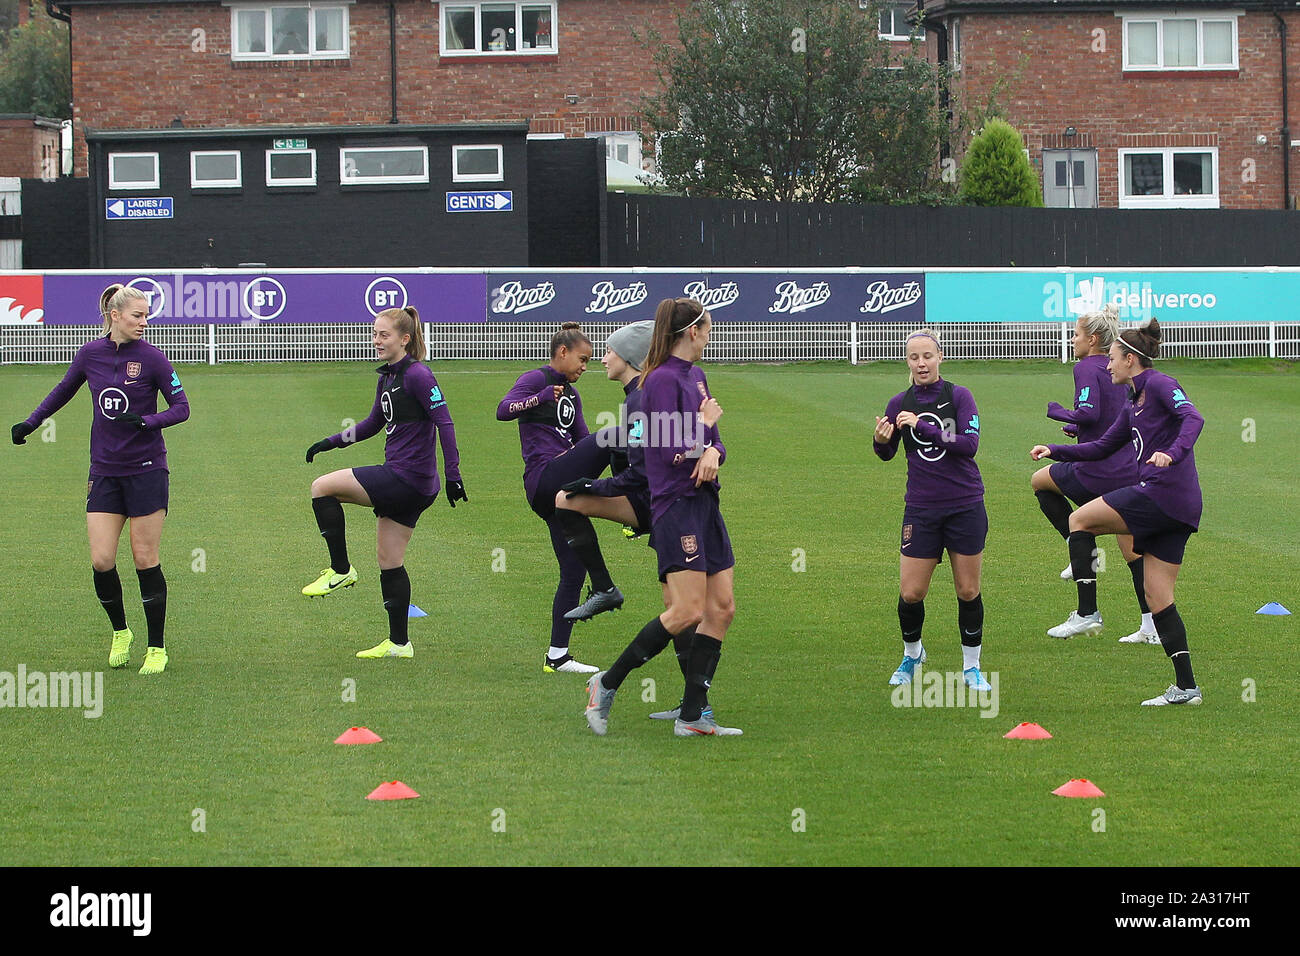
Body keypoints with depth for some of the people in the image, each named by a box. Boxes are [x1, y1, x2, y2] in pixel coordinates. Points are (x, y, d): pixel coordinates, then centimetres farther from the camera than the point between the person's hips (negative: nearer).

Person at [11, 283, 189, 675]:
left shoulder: (151, 358, -7)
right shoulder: (90, 354, 2)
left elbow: (181, 407, -6)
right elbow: (65, 389, 21)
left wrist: (146, 421, -22)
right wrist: (31, 422, 18)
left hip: (146, 469, -3)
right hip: (104, 473, 3)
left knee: (145, 560, -2)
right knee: (101, 561, -5)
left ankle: (157, 648, 9)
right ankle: (120, 632, 20)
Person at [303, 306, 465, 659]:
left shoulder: (417, 375, -13)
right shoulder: (387, 378, 14)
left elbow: (444, 423, -17)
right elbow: (374, 424, 29)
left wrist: (452, 475, -20)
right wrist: (331, 442, 21)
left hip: (407, 479, -9)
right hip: (402, 485, 9)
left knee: (323, 487, -9)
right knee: (390, 563, 11)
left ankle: (341, 570, -2)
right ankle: (399, 643, 15)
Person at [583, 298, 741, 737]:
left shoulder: (696, 376, 15)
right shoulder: (663, 380, -14)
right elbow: (674, 452, -19)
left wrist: (712, 452, -7)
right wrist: (705, 423, -4)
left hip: (704, 500, 10)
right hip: (676, 505, -10)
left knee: (722, 608, 5)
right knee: (688, 611, -15)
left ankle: (693, 715, 7)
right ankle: (607, 683, -2)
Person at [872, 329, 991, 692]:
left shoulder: (959, 396, -5)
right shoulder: (900, 404, 2)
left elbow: (970, 444, -18)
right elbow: (887, 454, 14)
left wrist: (924, 427, -27)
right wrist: (880, 440, -10)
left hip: (966, 506, -1)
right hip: (921, 509, 1)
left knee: (968, 591, 3)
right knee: (910, 593, -3)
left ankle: (971, 667, 18)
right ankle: (912, 653, 25)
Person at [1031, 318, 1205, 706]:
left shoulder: (1159, 385, -5)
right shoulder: (1134, 404, 23)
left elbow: (1193, 418, -22)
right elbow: (1102, 447, 31)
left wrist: (1173, 453, -39)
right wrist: (1054, 450, 23)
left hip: (1161, 493, -9)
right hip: (1178, 509, 9)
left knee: (1080, 519, 2)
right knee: (1157, 596, 7)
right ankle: (1186, 687, 4)